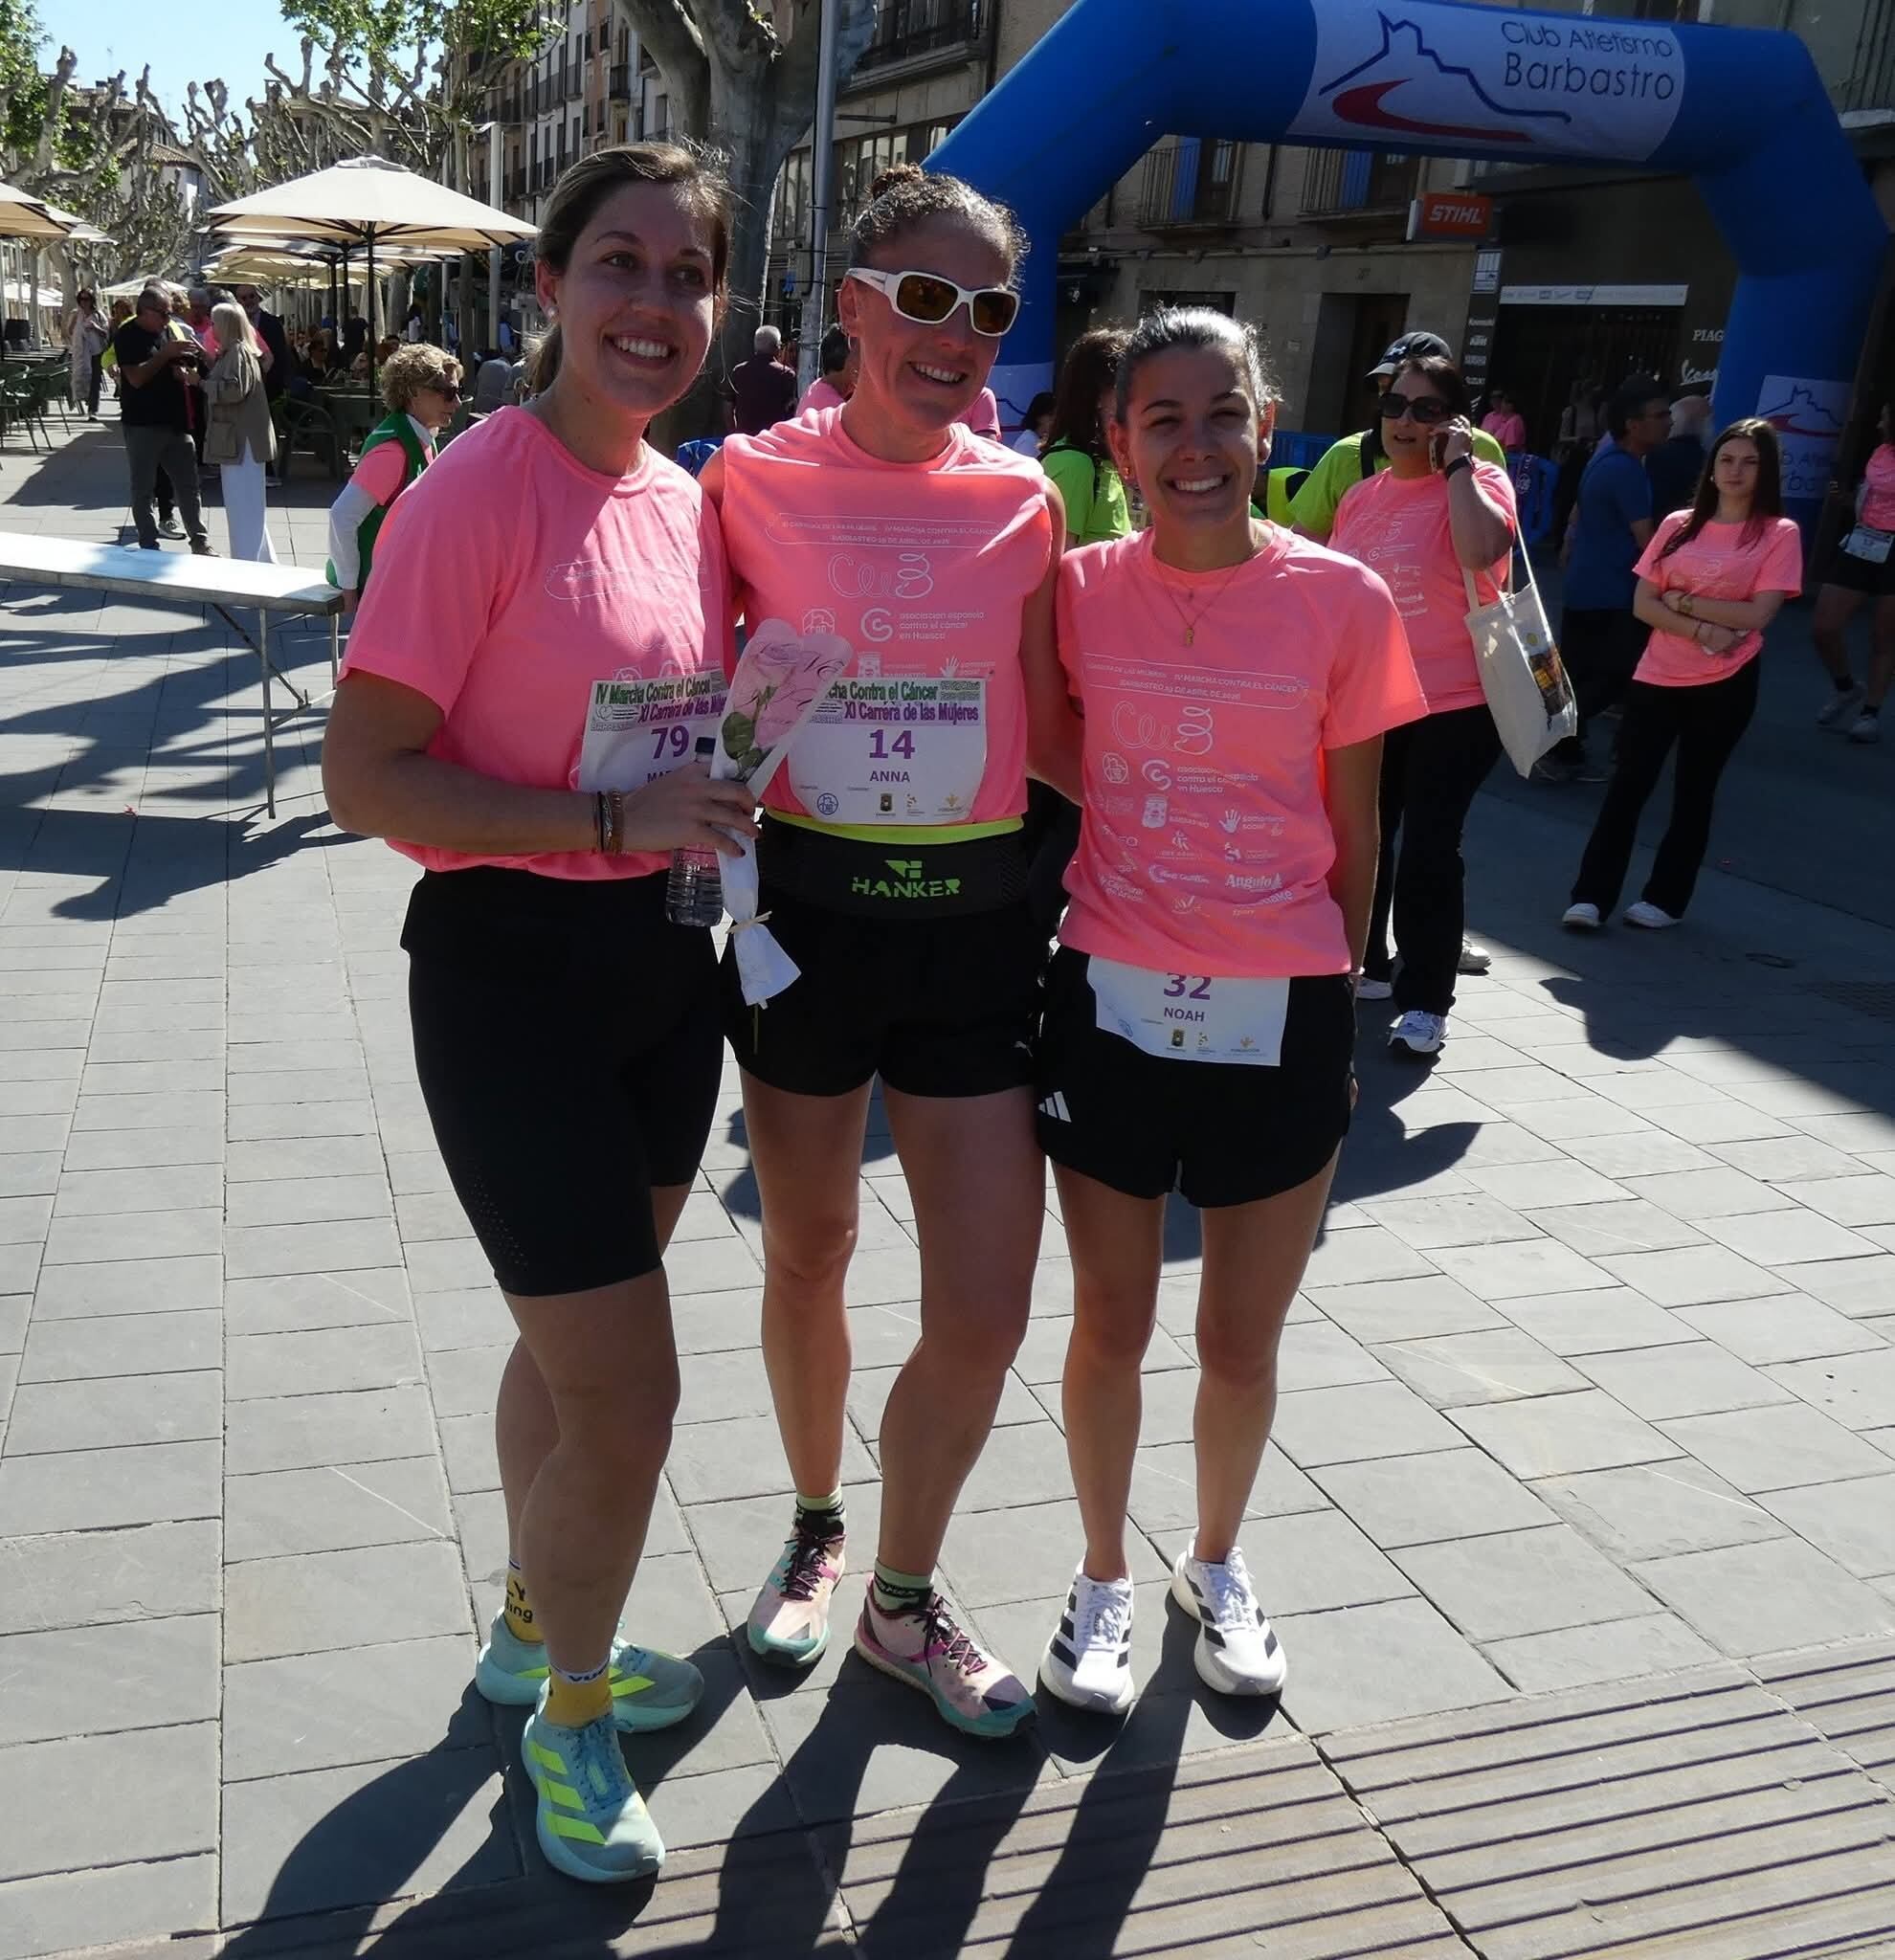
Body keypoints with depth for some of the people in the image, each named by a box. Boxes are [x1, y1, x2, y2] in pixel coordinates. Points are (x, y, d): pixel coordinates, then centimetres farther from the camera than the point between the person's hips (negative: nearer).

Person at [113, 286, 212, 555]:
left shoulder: (169, 331, 10)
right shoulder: (127, 337, -10)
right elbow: (136, 378, -21)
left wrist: (183, 369, -4)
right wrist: (166, 354, -24)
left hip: (174, 422, 6)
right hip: (143, 425, -6)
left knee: (188, 485, 8)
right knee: (143, 488, 5)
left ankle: (200, 542, 15)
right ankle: (148, 546, 11)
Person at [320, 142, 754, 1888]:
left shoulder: (689, 502, 6)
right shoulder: (480, 490, -15)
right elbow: (365, 777, -18)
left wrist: (726, 772, 1)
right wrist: (613, 819, -23)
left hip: (662, 958, 7)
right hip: (510, 964, -7)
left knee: (576, 1337, 22)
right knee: (627, 1386, -2)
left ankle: (536, 1629, 46)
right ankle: (568, 1712, 26)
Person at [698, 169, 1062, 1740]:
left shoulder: (1022, 497, 2)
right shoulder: (755, 476, -4)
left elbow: (1048, 724, 9)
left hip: (977, 917, 1)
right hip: (809, 908, -1)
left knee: (987, 1312, 1)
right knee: (808, 1259, 17)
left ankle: (903, 1601, 28)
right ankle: (815, 1529, 44)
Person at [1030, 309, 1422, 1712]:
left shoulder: (1343, 603, -5)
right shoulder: (1079, 593, -2)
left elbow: (1352, 833, 4)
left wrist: (1336, 1005, 8)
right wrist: (1039, 950, 1)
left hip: (1281, 1018, 0)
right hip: (1112, 1006, 1)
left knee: (1243, 1341, 13)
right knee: (1111, 1328, 13)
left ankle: (1218, 1565, 42)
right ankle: (1104, 1580, 37)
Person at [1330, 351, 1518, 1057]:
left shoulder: (1480, 481, -9)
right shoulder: (1361, 497, 8)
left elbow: (1481, 550, -32)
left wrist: (1457, 462, -20)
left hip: (1454, 706, -6)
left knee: (1427, 855, -5)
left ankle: (1425, 1003, 5)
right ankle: (1362, 964, 36)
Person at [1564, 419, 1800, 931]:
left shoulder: (1779, 533, -3)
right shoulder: (1679, 525, 5)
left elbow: (1758, 614, -13)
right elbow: (1642, 604, 0)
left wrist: (1682, 601, -11)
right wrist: (1700, 629, -14)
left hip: (1725, 684, -2)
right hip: (1657, 676, 2)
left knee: (1693, 791, 8)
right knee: (1627, 785, 0)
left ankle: (1666, 898, 18)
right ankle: (1591, 895, 4)